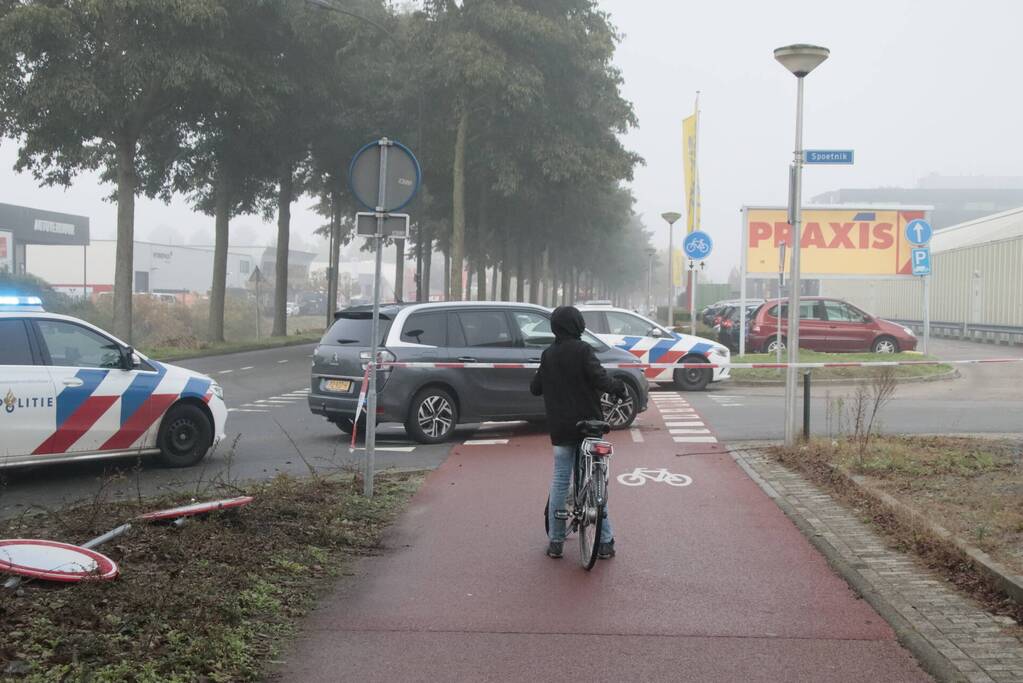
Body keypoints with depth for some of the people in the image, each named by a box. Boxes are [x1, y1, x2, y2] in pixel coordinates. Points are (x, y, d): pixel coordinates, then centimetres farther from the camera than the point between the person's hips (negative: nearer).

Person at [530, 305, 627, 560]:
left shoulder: (548, 355, 5)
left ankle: (555, 541, 9)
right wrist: (620, 387, -3)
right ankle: (605, 541, 4)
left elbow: (535, 388, 11)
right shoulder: (582, 350, -9)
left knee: (559, 481, 8)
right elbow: (599, 378, -19)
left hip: (560, 428, 3)